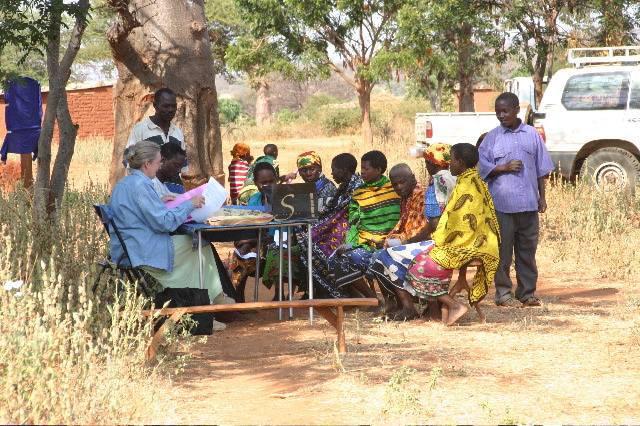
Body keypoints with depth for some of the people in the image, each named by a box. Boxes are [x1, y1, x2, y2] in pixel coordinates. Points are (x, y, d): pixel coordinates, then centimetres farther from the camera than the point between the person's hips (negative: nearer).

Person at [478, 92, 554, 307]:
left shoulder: (532, 135, 7)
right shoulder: (492, 137, 3)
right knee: (503, 250, 0)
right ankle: (503, 293, 8)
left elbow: (541, 169, 11)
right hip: (502, 203, -2)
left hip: (529, 203, 2)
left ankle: (527, 292, 17)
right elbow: (482, 166, 2)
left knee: (528, 249, 8)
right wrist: (504, 168, -13)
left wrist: (542, 197, 8)